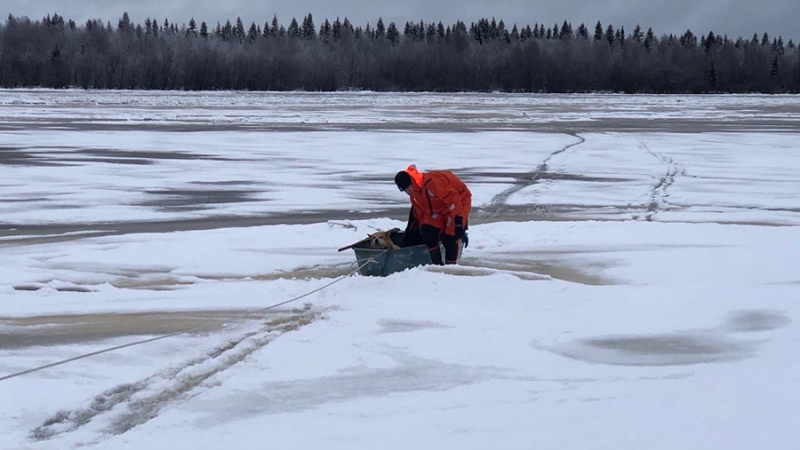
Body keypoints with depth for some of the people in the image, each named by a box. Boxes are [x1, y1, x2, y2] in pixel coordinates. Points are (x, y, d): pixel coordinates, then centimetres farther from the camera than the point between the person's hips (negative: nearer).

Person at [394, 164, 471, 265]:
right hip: (439, 209, 8)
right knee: (429, 233, -5)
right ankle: (436, 264, 7)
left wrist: (458, 220, -36)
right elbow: (420, 214, 9)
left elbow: (453, 198, -36)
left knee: (450, 236, -18)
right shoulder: (414, 195, -3)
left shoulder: (431, 182, -35)